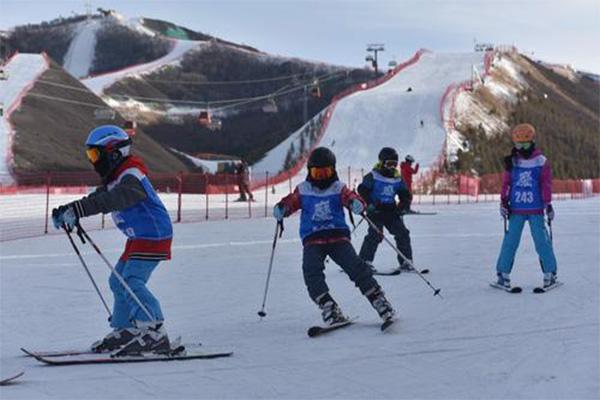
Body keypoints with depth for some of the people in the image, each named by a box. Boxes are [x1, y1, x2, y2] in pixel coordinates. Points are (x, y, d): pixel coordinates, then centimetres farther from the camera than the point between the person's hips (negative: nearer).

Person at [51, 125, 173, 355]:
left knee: (132, 281, -20)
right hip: (138, 238, 11)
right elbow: (95, 198, 12)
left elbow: (111, 200, -35)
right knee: (119, 281, 12)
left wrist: (76, 210, -44)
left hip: (154, 236, -11)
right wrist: (65, 211, -3)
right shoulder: (115, 179, 15)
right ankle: (124, 331, 20)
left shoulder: (131, 177, -18)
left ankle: (154, 333, -21)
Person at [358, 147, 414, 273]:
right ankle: (364, 261, -9)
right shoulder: (372, 176, -5)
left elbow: (405, 195, 15)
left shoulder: (397, 179, 10)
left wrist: (403, 206, -2)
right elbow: (362, 190, -10)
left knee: (402, 233, 0)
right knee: (375, 235, -17)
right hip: (375, 211, -5)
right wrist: (370, 204, -22)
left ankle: (406, 262, 10)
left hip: (391, 211, 6)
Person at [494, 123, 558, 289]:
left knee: (542, 241, -1)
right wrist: (504, 202, 3)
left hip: (536, 210, -1)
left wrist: (548, 204, 2)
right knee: (510, 241, 2)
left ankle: (550, 273, 10)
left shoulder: (541, 162, 1)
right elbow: (506, 183, 8)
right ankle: (503, 273, 9)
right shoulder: (512, 162, 4)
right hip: (516, 209, 1)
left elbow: (546, 185, 3)